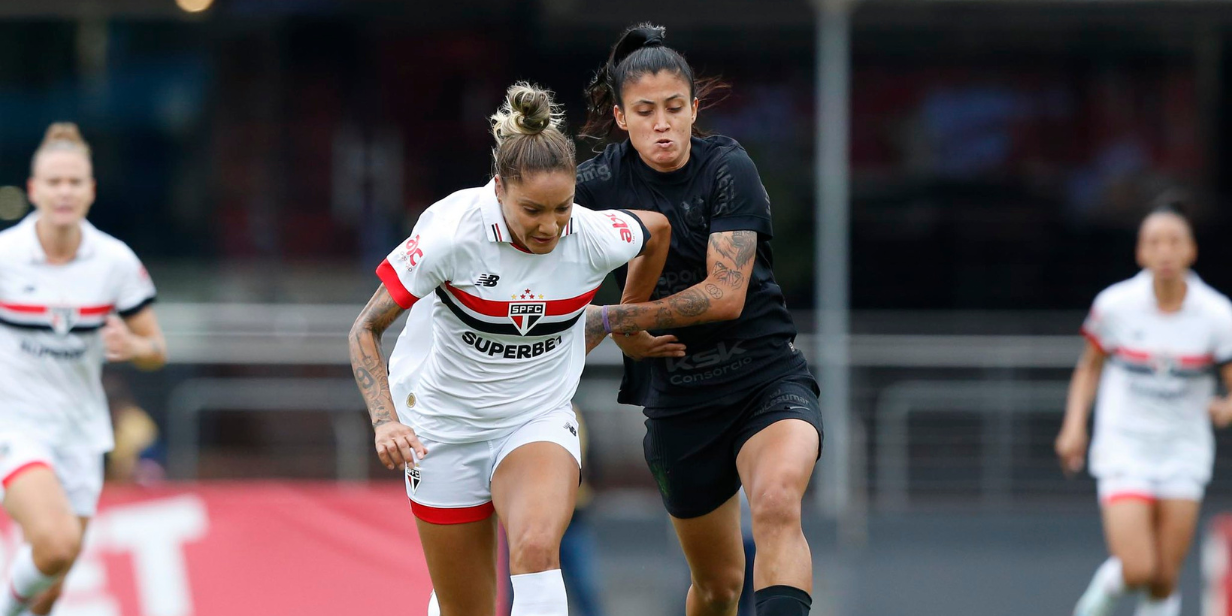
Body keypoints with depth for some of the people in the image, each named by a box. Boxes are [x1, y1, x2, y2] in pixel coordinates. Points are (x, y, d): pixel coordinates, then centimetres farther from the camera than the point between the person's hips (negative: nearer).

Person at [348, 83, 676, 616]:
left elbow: (658, 231, 10)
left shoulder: (595, 240, -16)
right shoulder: (451, 233, -23)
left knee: (536, 547, -31)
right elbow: (365, 330, -13)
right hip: (444, 427, -1)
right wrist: (385, 422, -27)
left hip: (539, 421, 1)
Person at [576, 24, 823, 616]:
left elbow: (725, 295, -18)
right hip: (677, 402, 4)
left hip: (765, 378, -4)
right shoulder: (598, 183, -2)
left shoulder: (727, 167, -11)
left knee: (777, 503, -34)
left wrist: (613, 318, -15)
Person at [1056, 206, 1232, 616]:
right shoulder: (1115, 305, -7)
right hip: (1123, 449, -1)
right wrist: (1074, 427, -4)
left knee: (1164, 582, -1)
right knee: (1137, 571, -14)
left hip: (1184, 455, 1)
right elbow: (1089, 367, 9)